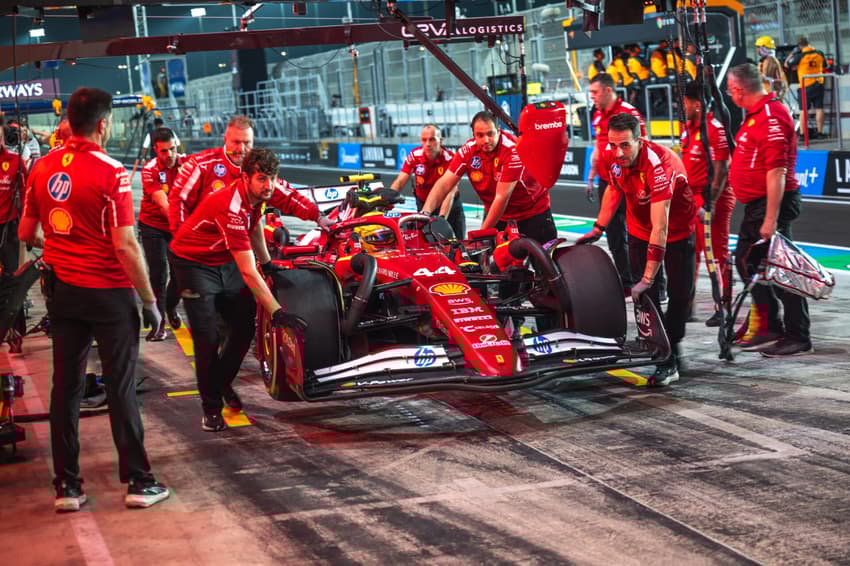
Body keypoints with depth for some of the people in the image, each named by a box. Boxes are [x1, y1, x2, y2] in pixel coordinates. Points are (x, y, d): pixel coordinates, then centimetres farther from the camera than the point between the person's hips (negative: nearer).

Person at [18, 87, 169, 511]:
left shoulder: (42, 167, 2)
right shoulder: (110, 172, -15)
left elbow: (26, 233, 10)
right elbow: (125, 246, -18)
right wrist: (150, 300, -10)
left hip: (62, 289, 5)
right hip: (108, 292, -5)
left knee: (66, 386, 10)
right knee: (121, 388, 3)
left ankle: (66, 486, 13)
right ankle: (138, 482, 9)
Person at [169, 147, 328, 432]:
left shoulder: (264, 189, -14)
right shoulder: (231, 207, -36)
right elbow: (248, 272, -37)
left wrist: (267, 263, 10)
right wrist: (276, 311, -38)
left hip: (226, 260, 8)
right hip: (194, 262, -8)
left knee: (244, 327, 6)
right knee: (208, 338, -10)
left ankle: (223, 383, 28)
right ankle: (211, 407, 3)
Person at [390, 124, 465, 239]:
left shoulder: (450, 159, -26)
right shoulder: (414, 156, -17)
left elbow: (450, 192, -32)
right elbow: (399, 182, -20)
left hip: (449, 205, -1)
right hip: (423, 205, 1)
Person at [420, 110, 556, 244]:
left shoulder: (513, 150, -27)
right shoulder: (468, 150, -12)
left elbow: (502, 197, -28)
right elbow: (444, 184, -12)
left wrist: (482, 233, -28)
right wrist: (425, 212, -28)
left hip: (533, 212, -4)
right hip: (496, 214, 4)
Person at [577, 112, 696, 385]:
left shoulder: (659, 164, -38)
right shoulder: (611, 157, -19)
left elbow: (660, 227, -40)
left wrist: (648, 278, -41)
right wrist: (598, 229, 0)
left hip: (678, 228, -5)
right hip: (639, 229, 5)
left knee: (680, 293, -4)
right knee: (646, 296, -2)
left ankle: (671, 347, 15)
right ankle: (666, 358, 4)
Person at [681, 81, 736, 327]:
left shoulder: (715, 129, -17)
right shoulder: (689, 127, 12)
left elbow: (721, 170, -20)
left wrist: (710, 203, -24)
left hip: (712, 198, -10)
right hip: (691, 197, 10)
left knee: (716, 254, -4)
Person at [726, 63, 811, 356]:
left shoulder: (771, 117, -20)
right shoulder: (757, 114, 12)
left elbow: (777, 172, -25)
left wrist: (771, 219, -26)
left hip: (773, 203, -11)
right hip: (757, 204, 11)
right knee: (747, 262, 17)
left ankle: (797, 337, 3)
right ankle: (770, 328, 27)